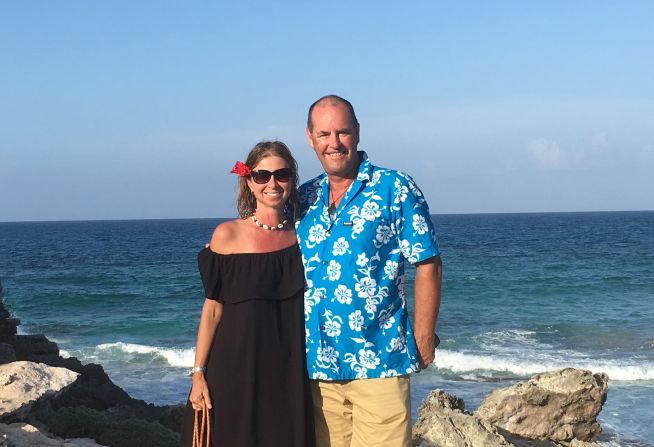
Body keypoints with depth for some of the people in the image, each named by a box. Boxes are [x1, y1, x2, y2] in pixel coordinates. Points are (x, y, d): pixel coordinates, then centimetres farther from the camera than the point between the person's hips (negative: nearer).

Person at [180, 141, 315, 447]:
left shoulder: (302, 236, 5)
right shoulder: (228, 235, -4)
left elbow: (307, 306, 12)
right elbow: (212, 308, -3)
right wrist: (198, 372, -7)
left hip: (289, 373, 3)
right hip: (236, 367, -2)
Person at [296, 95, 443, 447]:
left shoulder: (395, 189, -4)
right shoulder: (303, 199, 10)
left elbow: (427, 266, -5)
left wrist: (423, 340, -8)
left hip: (380, 362, -4)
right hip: (318, 363, 5)